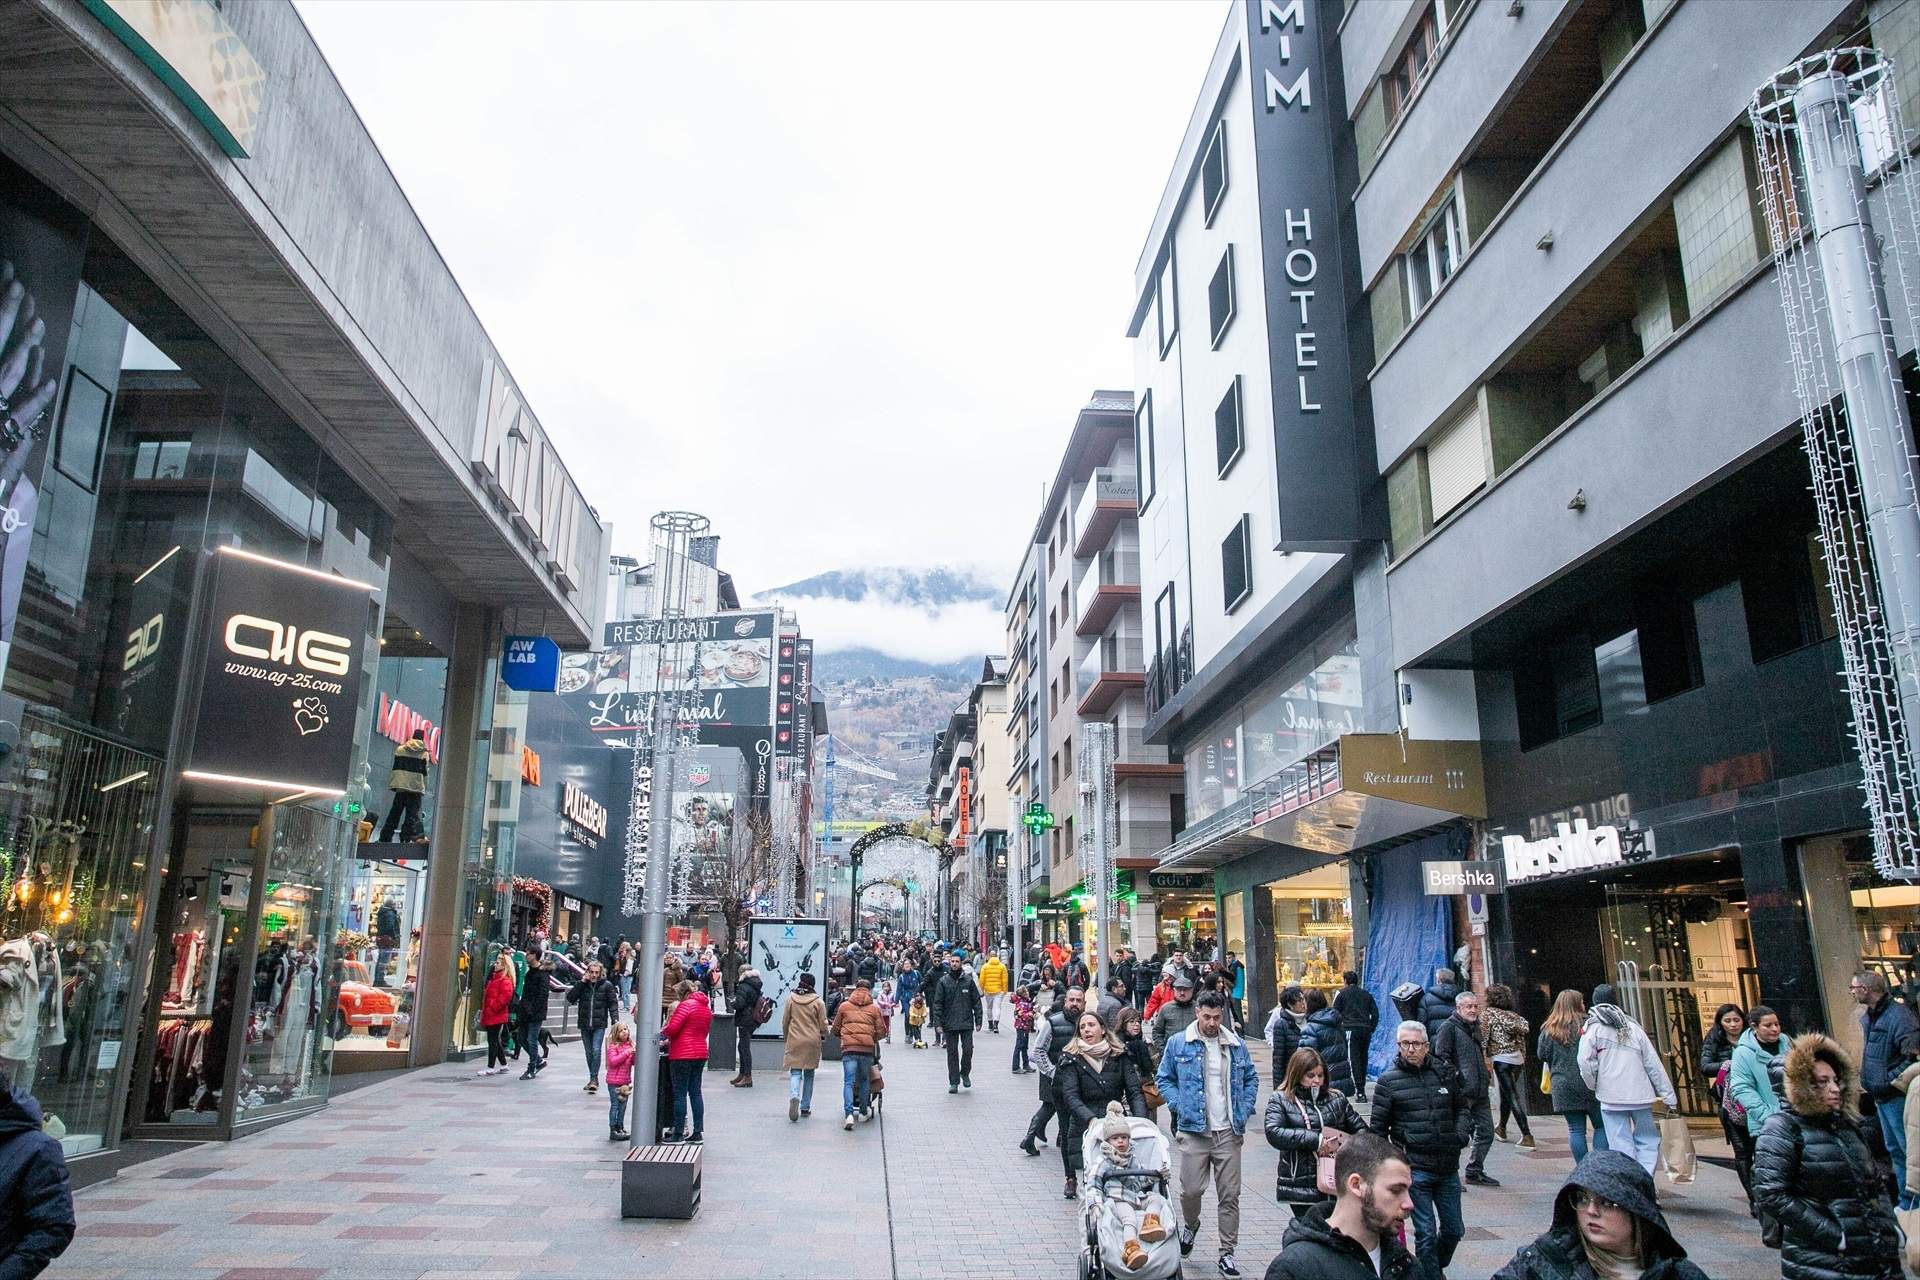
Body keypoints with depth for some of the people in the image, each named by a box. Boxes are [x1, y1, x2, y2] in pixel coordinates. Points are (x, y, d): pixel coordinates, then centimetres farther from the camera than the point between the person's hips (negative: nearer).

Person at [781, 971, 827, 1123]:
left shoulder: (791, 999, 0)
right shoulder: (818, 1001, -5)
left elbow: (785, 1021, 7)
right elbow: (823, 1024, -1)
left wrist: (786, 1037, 22)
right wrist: (823, 1035, 21)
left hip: (794, 1041, 0)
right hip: (812, 1042, 0)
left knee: (795, 1072, 3)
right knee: (809, 1074, 13)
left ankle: (794, 1096, -26)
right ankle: (805, 1107, 16)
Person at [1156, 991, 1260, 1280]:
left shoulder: (1237, 1045, 6)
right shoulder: (1177, 1044, -1)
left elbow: (1251, 1079, 15)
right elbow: (1164, 1079, 5)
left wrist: (1244, 1112, 4)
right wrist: (1179, 1107, -7)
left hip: (1228, 1132, 2)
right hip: (1193, 1130, -2)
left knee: (1230, 1194, 3)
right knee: (1191, 1189, -1)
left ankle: (1227, 1253, 16)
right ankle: (1190, 1224, 33)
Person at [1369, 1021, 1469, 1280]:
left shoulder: (1445, 1073, 5)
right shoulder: (1388, 1080, -5)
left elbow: (1463, 1107, 20)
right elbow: (1377, 1127, 0)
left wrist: (1462, 1132, 2)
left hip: (1448, 1167, 4)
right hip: (1414, 1168, -4)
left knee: (1454, 1229, 16)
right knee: (1426, 1233, -1)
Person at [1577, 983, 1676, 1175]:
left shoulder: (1592, 1027, 0)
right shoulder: (1632, 1026, 10)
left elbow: (1586, 1062, -12)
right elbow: (1654, 1064, 8)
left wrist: (1595, 1086, 6)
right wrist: (1669, 1096, 10)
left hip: (1612, 1097, -2)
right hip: (1641, 1094, 3)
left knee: (1622, 1145, 3)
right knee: (1648, 1140, 13)